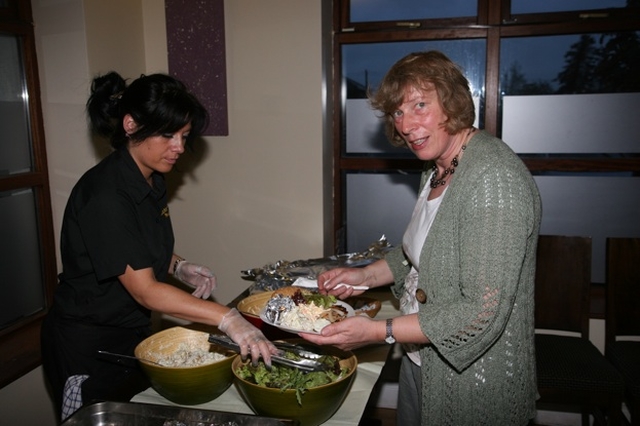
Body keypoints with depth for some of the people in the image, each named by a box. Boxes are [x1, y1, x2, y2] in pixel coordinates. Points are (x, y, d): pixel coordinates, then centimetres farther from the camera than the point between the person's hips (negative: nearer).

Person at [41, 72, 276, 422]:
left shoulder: (151, 182, 1)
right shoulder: (104, 195, -27)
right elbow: (144, 290, -30)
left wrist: (180, 267, -3)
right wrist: (227, 319, -37)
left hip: (133, 335, 8)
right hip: (88, 350, -8)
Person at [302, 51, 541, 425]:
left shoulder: (494, 177, -27)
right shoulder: (438, 169, 3)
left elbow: (483, 313, -29)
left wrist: (379, 332, -27)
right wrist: (366, 275, 2)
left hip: (473, 384, -8)